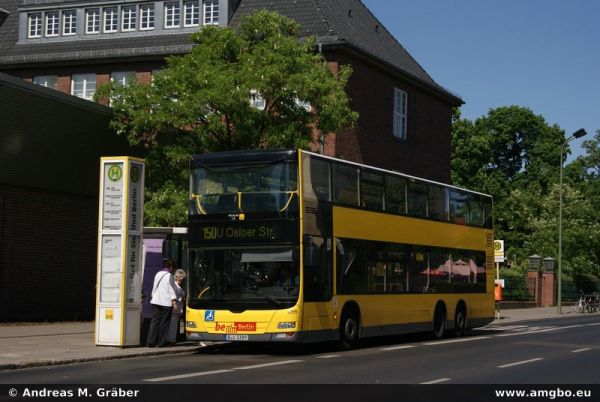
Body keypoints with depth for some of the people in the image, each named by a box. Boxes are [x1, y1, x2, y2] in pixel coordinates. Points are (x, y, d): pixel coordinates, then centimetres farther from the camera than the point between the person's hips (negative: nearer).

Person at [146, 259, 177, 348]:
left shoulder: (157, 274, 13)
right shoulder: (169, 276, -7)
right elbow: (171, 289, -10)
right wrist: (174, 300, -9)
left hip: (155, 301, 6)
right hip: (166, 302, -6)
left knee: (155, 321, 4)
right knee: (164, 322, 1)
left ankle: (150, 342, -3)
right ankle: (161, 342, 2)